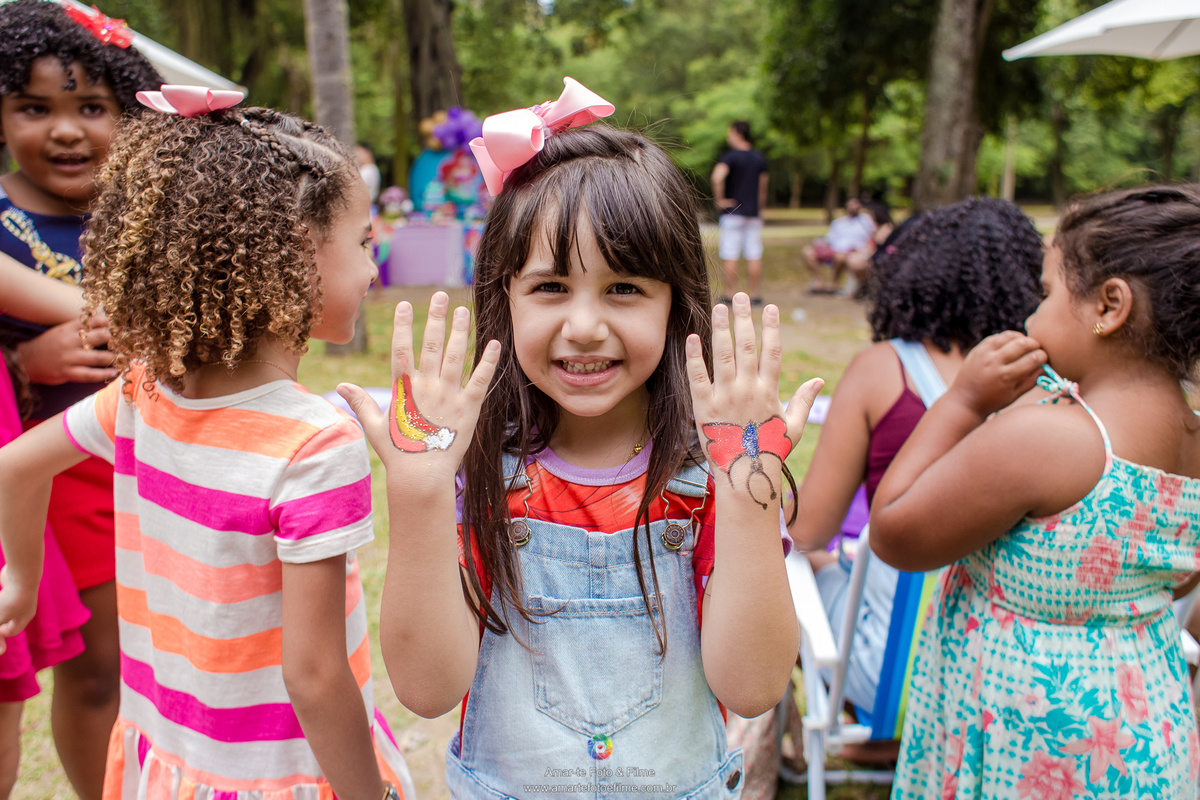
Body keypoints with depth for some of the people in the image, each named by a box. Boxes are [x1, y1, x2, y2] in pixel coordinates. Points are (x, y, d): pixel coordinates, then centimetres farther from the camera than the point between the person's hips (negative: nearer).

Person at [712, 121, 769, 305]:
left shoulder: (731, 155, -9)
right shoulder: (759, 157, 9)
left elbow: (717, 176, -28)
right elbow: (763, 188, 14)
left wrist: (720, 200, -18)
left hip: (733, 212, -5)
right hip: (753, 212, 5)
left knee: (730, 256, -1)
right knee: (754, 256, 5)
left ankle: (729, 295, 3)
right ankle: (756, 295, 7)